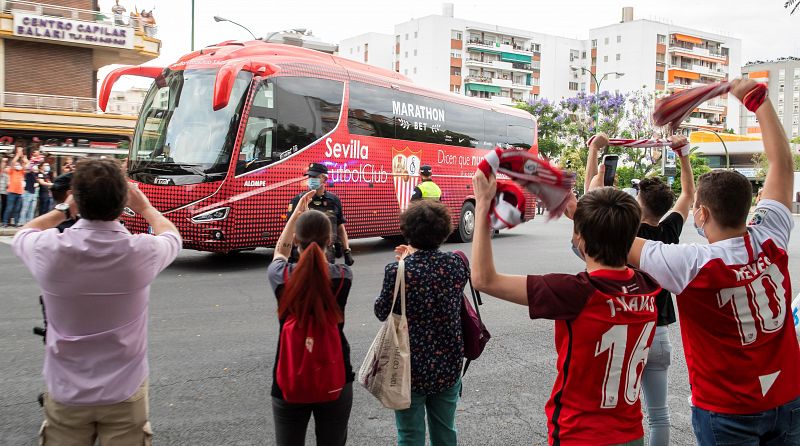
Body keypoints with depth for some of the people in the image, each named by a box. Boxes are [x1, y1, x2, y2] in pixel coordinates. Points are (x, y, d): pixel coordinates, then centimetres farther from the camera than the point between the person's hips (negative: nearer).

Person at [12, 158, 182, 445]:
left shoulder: (50, 250, -18)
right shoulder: (142, 251, -19)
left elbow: (24, 234, 9)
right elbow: (171, 235, 7)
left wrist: (64, 210, 19)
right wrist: (145, 207, 22)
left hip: (65, 393, 1)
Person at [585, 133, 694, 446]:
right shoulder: (670, 233, -3)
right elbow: (688, 194, 15)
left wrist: (595, 149, 1)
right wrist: (683, 155, 17)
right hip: (658, 334, 4)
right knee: (658, 414, 13)